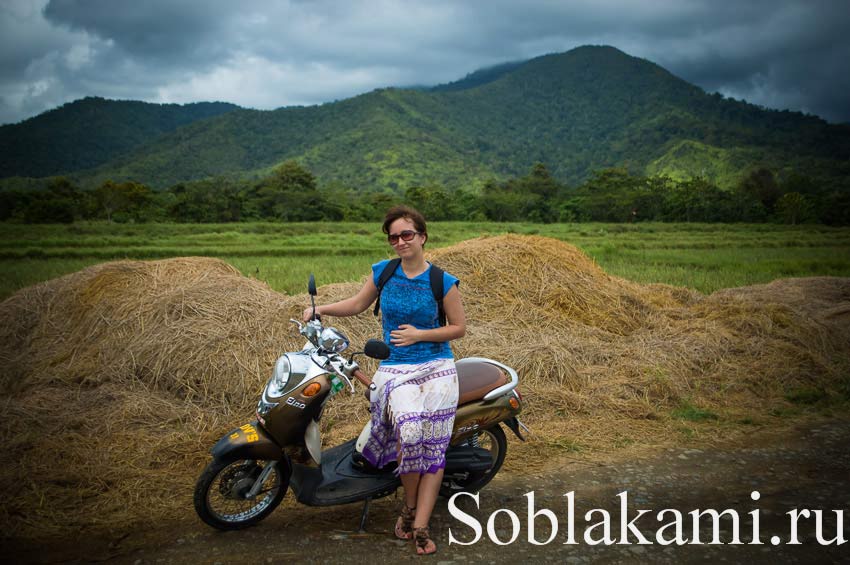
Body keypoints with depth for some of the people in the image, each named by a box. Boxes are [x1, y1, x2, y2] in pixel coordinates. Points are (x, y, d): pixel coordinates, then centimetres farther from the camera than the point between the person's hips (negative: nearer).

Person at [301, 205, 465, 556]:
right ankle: (409, 506, 2)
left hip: (437, 369, 0)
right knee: (410, 433, -23)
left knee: (432, 448, -4)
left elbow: (459, 327, 2)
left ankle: (420, 527, 5)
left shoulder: (443, 282, -3)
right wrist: (320, 309, 9)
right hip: (395, 369, 0)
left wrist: (419, 334, -11)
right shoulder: (383, 271, 4)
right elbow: (359, 304, 19)